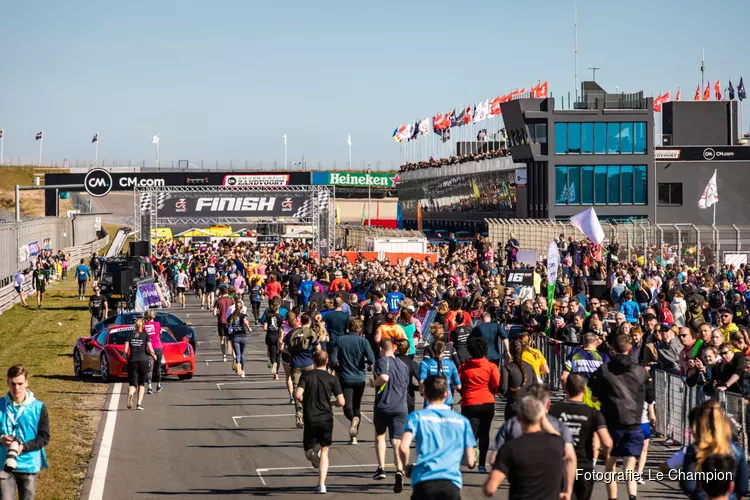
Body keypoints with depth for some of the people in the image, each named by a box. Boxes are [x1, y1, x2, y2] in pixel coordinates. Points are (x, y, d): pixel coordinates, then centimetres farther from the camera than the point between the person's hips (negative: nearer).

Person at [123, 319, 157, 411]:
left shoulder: (130, 335, 6)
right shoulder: (146, 335, 2)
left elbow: (125, 350, -1)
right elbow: (150, 349, -6)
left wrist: (128, 357, 17)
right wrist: (154, 356, 14)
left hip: (132, 361, 1)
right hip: (143, 361, -1)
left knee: (132, 383, 2)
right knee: (141, 383, 15)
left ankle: (130, 393, -33)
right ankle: (139, 404, 5)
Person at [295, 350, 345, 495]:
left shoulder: (306, 376, 0)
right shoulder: (332, 379, -1)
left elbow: (298, 395, -13)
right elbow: (341, 402, -7)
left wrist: (305, 403, 8)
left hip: (310, 419, 0)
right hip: (326, 419, 0)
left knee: (308, 451, 12)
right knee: (324, 451, 10)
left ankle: (313, 452, -25)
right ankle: (322, 485, -1)